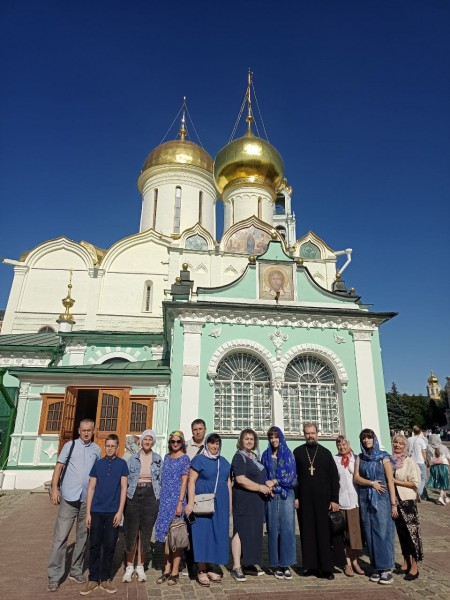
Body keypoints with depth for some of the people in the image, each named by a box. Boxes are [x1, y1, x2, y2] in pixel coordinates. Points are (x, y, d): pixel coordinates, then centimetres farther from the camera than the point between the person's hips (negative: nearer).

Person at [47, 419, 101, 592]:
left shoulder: (96, 450, 5)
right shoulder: (70, 446, 0)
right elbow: (59, 467, 0)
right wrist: (54, 488, -9)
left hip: (88, 499, 3)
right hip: (69, 497, -2)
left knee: (82, 536, 12)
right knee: (60, 537, -1)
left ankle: (76, 571, 25)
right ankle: (54, 575, 11)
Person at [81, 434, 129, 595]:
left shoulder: (122, 464, -1)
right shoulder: (98, 463, 4)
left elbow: (124, 488, -2)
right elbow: (91, 488, 5)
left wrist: (120, 511, -9)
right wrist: (88, 512, 0)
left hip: (113, 512, -1)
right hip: (96, 511, 1)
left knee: (109, 546, 6)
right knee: (94, 545, 7)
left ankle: (105, 579, 20)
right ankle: (93, 579, 20)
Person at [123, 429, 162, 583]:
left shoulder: (158, 459, 5)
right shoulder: (133, 458, 3)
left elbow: (160, 480, 8)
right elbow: (126, 479, 5)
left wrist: (159, 499, 2)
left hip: (151, 496, 1)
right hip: (134, 496, 0)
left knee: (145, 532, 6)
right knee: (131, 532, 1)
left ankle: (140, 567, 22)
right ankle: (129, 567, 18)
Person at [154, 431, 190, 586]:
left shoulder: (185, 458, -5)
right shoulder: (166, 457, 11)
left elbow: (184, 482, -9)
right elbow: (164, 479, 15)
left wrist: (180, 503, -15)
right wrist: (162, 499, 11)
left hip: (177, 499, -5)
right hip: (165, 499, 5)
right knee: (166, 534, 10)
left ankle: (175, 572, 11)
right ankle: (167, 570, 19)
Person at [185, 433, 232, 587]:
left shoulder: (224, 462, 12)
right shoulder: (199, 459, -6)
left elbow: (228, 483, 16)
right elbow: (191, 481, -10)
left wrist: (230, 504, 11)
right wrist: (191, 502, -17)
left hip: (220, 505, 6)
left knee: (217, 534, 8)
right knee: (203, 534, -1)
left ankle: (209, 569, 21)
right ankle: (201, 572, 10)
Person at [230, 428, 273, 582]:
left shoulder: (255, 456, 15)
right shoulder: (239, 457, -10)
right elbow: (240, 479, -20)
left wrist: (268, 483, 5)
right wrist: (260, 487, -16)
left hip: (257, 500, 8)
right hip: (244, 500, -8)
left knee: (255, 531, 12)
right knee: (241, 530, -5)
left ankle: (251, 562, 23)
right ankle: (236, 567, 2)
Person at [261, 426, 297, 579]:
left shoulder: (288, 454, 6)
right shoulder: (265, 455, 11)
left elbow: (292, 476, 0)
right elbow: (262, 475, 8)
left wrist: (276, 482, -8)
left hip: (286, 494, -1)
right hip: (271, 495, 1)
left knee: (287, 528, -5)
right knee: (273, 529, 2)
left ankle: (286, 564, 4)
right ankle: (276, 565, 11)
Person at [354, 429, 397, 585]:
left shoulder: (383, 457, -2)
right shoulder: (360, 458, 7)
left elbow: (390, 481, -5)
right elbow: (356, 478, 1)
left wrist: (393, 503, -8)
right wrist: (372, 483, -13)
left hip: (381, 499, -3)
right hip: (365, 499, 3)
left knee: (383, 532, -4)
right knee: (370, 534, 6)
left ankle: (386, 569, 5)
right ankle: (377, 568, 16)